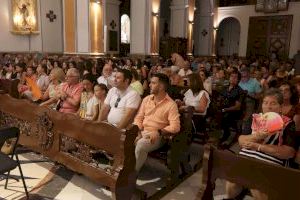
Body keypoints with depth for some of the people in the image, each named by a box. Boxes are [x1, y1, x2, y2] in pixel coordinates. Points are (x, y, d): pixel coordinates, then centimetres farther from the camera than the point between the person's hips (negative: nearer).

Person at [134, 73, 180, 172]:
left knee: (141, 144, -33)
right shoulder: (146, 99, 9)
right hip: (142, 132, 5)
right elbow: (139, 118, 10)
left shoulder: (171, 104, -10)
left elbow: (175, 127, -17)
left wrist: (158, 132, -26)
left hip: (157, 136, -5)